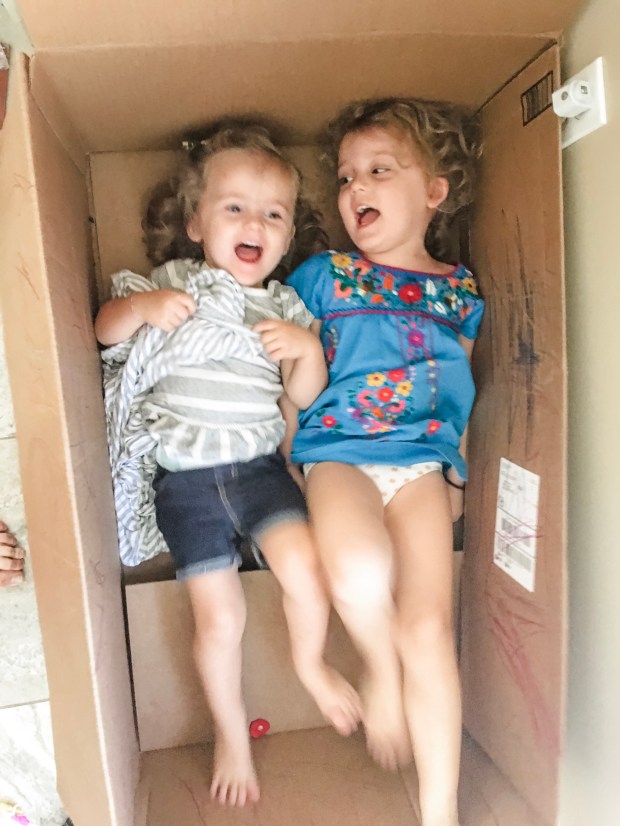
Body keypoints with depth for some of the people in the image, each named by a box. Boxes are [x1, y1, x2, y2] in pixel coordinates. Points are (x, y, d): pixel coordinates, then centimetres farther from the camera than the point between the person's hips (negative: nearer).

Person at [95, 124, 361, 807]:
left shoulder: (285, 305, 8)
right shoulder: (175, 282, 3)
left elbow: (304, 395, 8)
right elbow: (104, 330, 4)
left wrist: (308, 349, -12)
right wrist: (142, 306, -16)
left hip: (257, 464, 2)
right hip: (185, 476, -1)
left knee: (304, 567, -20)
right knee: (218, 615, 2)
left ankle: (310, 663, 15)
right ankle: (231, 736, 29)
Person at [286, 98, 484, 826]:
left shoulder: (460, 291, 14)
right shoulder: (321, 275, 7)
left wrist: (456, 476, 18)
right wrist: (289, 457, 1)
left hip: (423, 460, 2)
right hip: (336, 453, -1)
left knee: (429, 629, -9)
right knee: (361, 574, -32)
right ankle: (379, 668, 3)